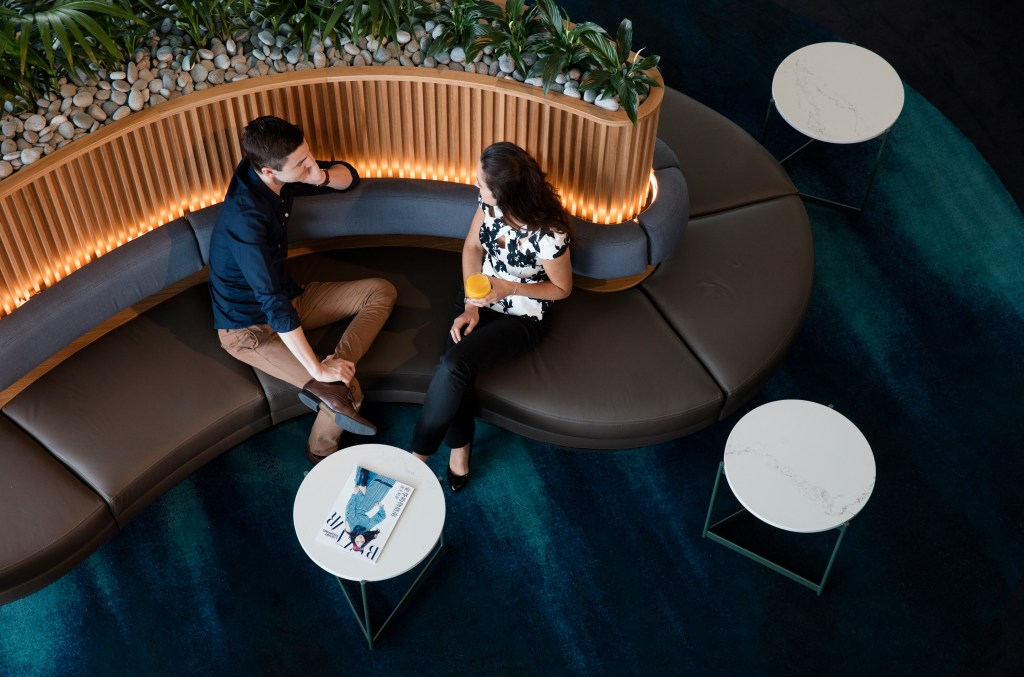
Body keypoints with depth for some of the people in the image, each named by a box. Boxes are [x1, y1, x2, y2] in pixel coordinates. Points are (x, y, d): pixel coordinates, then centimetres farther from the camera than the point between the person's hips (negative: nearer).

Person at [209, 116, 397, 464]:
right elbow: (273, 303, -35)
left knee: (381, 291, -1)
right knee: (348, 390, -19)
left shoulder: (277, 175, -9)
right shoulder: (246, 217, -33)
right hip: (250, 327, -9)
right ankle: (322, 453, 7)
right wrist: (318, 369, -32)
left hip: (285, 296, 9)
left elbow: (349, 176, 5)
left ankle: (329, 387, -17)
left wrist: (323, 177, -20)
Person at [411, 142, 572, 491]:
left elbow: (562, 288, -12)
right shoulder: (490, 202, -13)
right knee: (455, 368, -23)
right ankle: (459, 453, -4)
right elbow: (472, 246, 3)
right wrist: (470, 304, -8)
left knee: (453, 365, -27)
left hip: (522, 317, -5)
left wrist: (510, 288, -24)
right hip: (481, 299, 5)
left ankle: (419, 454, -9)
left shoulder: (548, 235, -29)